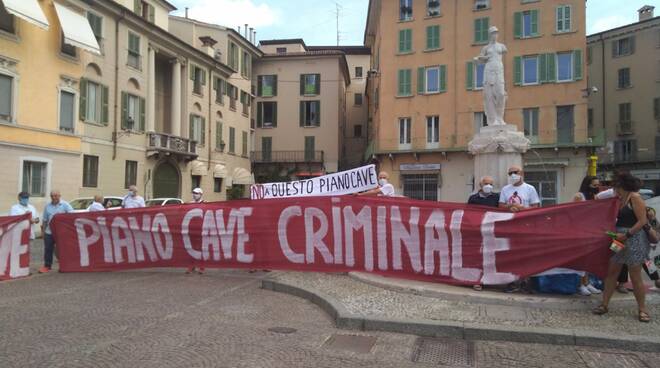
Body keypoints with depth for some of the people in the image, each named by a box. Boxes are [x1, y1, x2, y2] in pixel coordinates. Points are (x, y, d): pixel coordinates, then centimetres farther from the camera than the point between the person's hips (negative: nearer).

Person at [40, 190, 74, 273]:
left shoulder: (65, 205, -2)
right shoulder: (48, 206, 10)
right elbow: (45, 219, 15)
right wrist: (43, 229, 14)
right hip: (49, 232, 3)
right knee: (48, 249, 5)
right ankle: (47, 266, 15)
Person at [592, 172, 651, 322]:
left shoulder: (635, 197, -11)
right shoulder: (621, 200, 13)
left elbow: (642, 221, -16)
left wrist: (627, 234, -18)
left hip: (633, 240, -8)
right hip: (620, 240, 8)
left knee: (635, 276, 0)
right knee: (611, 272, 7)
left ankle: (642, 309, 15)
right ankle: (604, 304, 12)